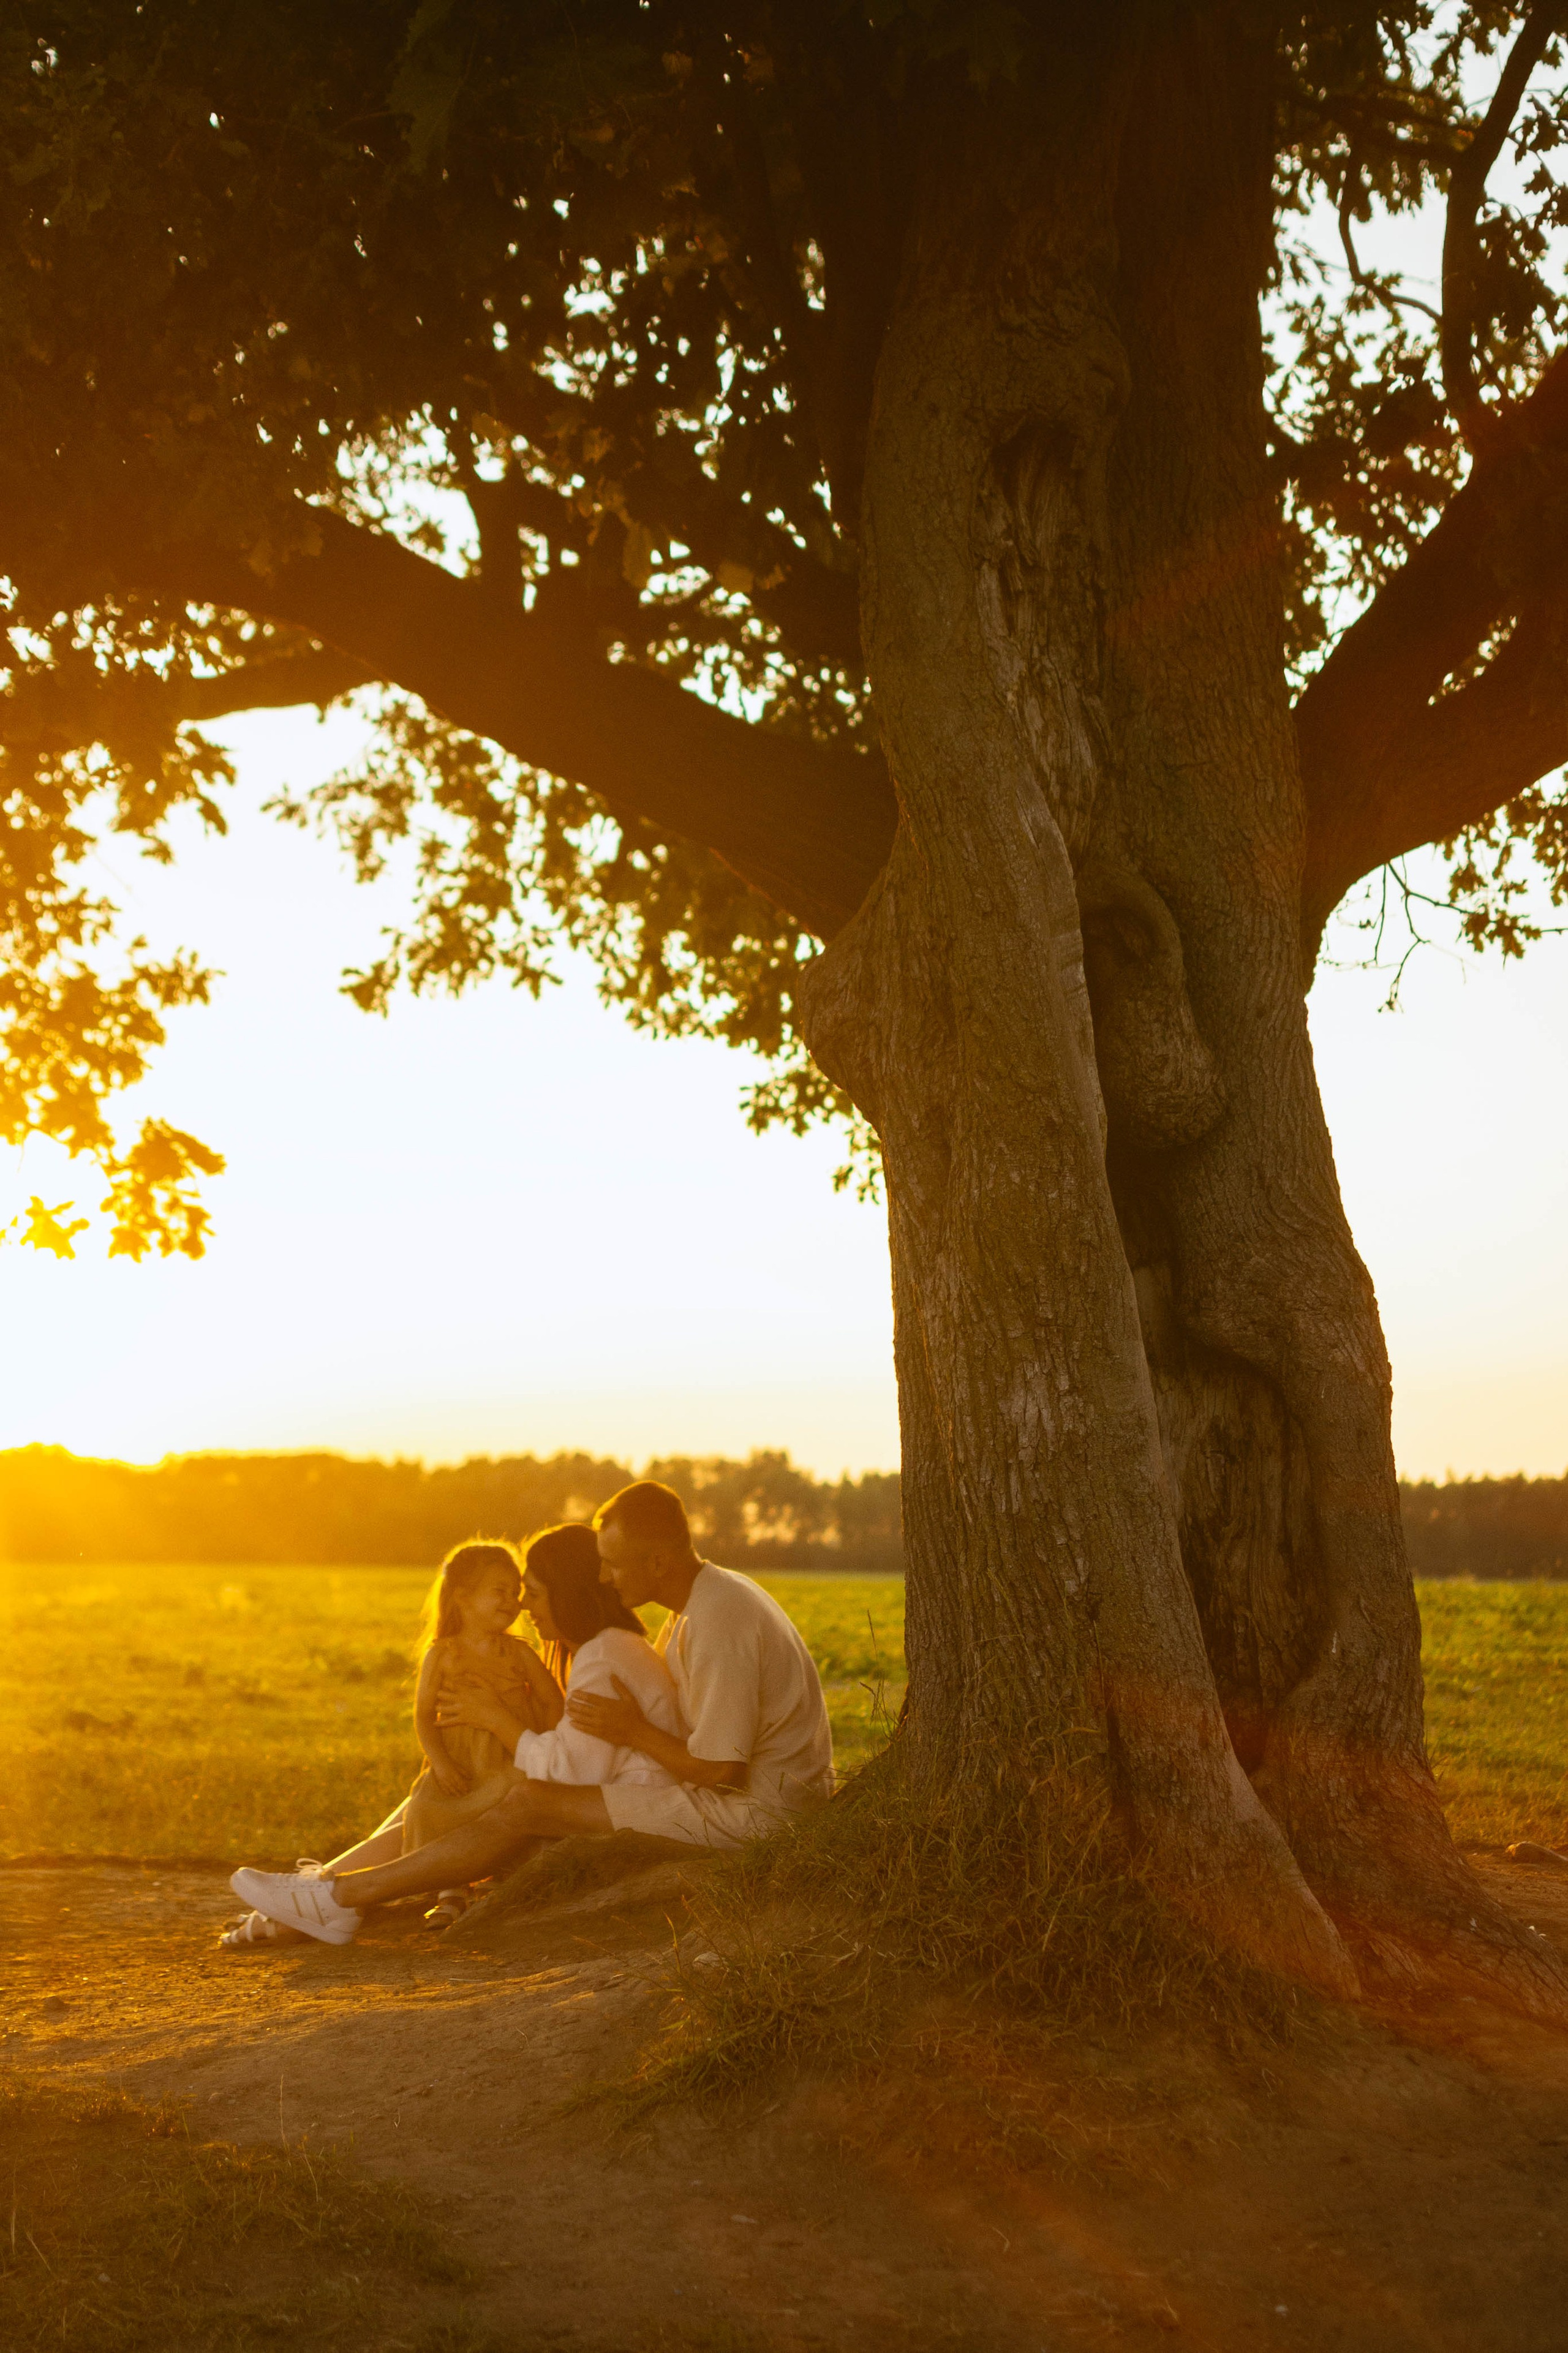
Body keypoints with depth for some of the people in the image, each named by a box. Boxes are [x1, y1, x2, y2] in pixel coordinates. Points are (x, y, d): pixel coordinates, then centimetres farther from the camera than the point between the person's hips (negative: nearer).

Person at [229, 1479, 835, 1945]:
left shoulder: (718, 1624, -22)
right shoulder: (699, 1603, 12)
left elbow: (721, 1770, -23)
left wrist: (634, 1733, -12)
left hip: (751, 1809, -10)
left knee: (530, 1805, -10)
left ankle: (337, 1898, -6)